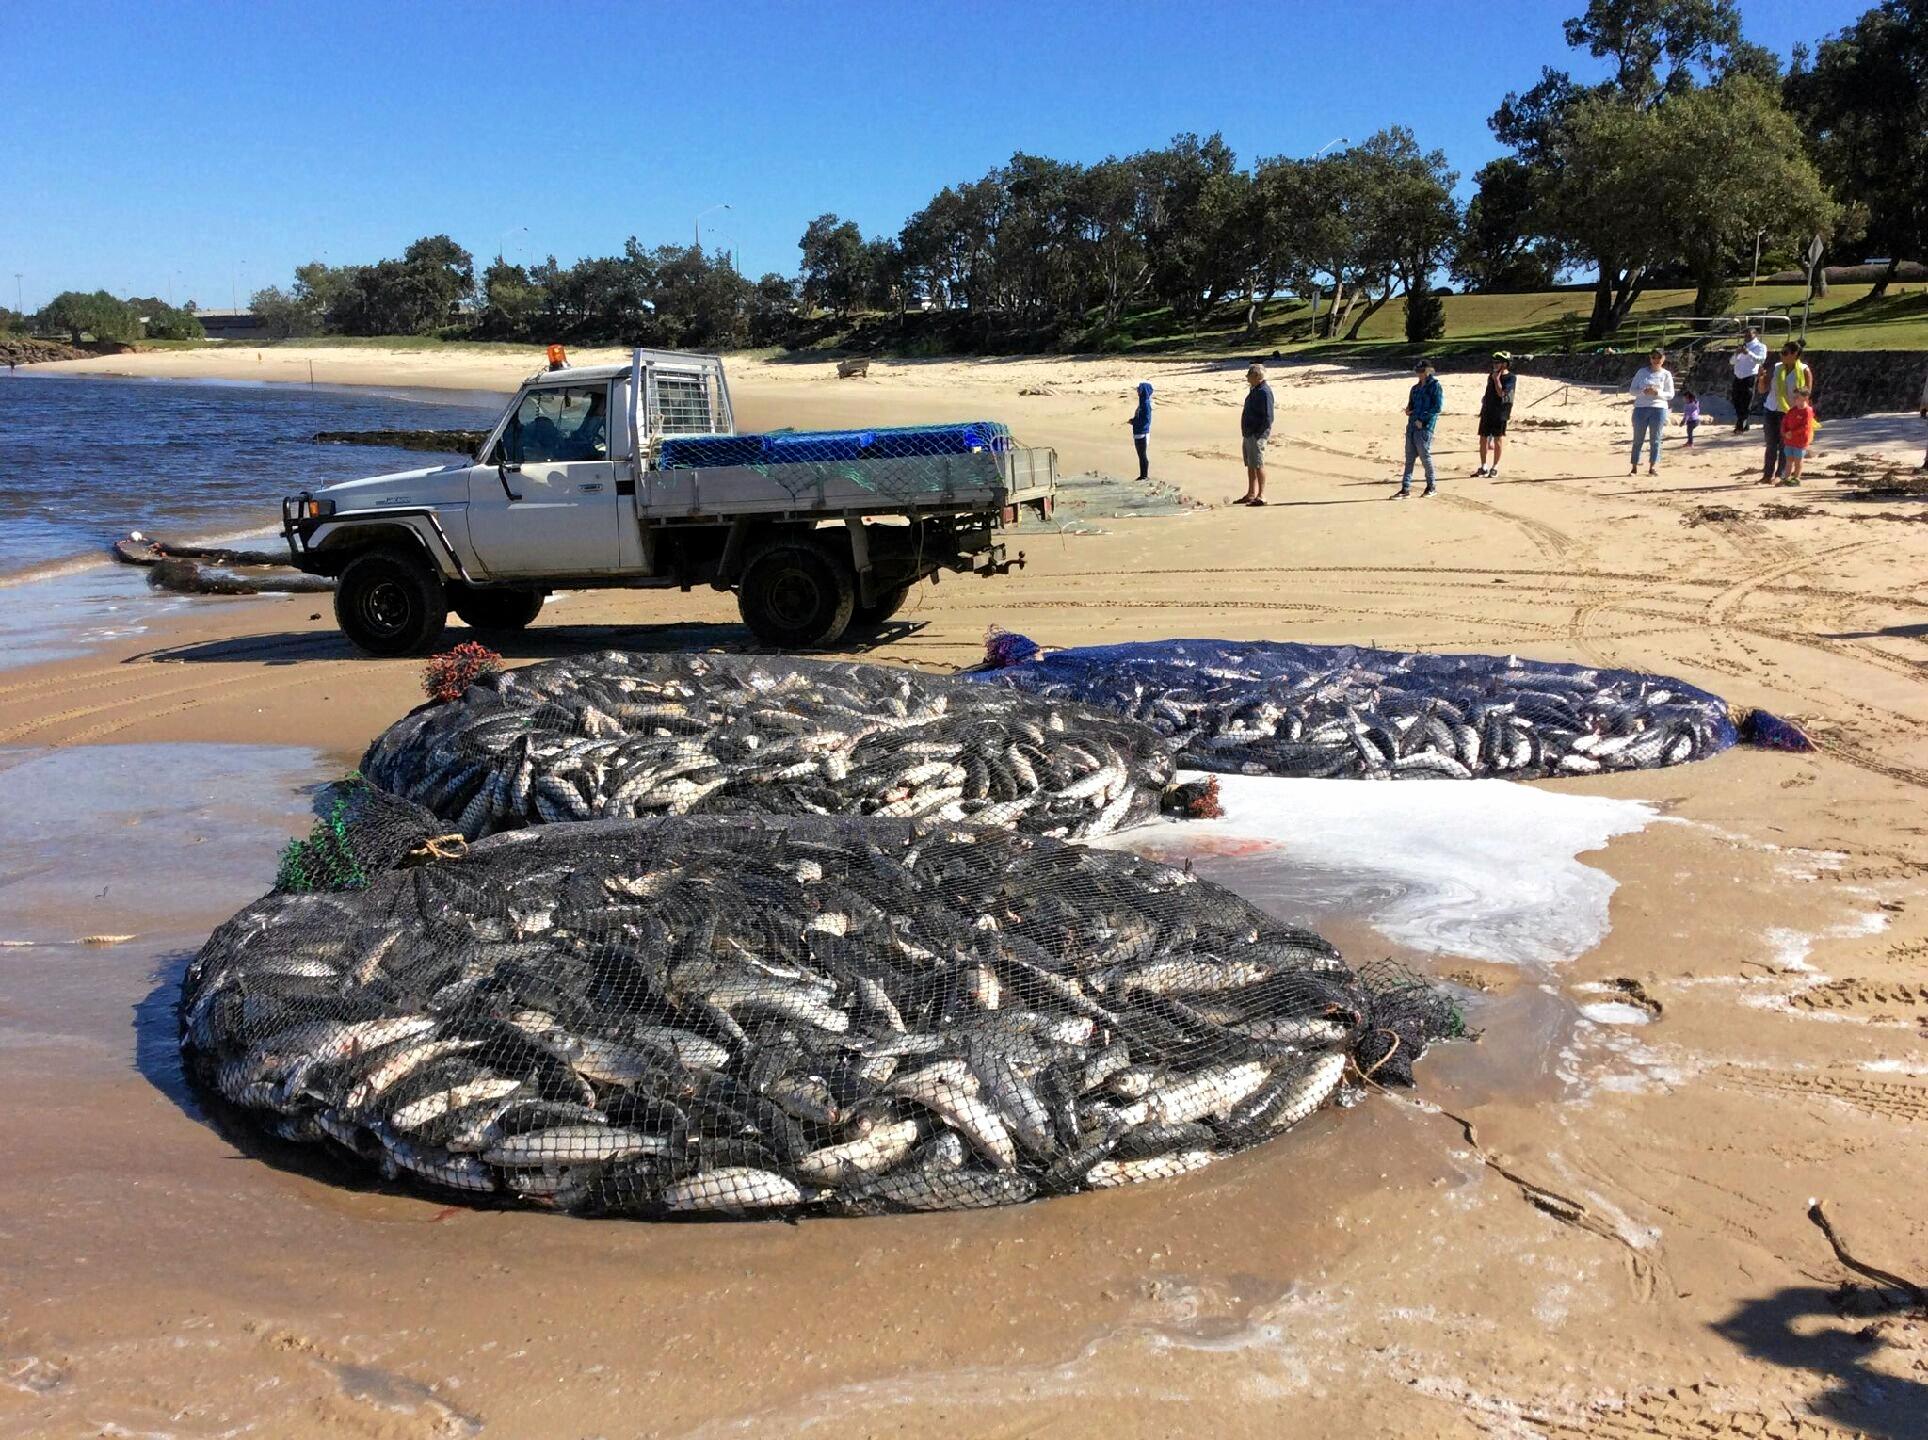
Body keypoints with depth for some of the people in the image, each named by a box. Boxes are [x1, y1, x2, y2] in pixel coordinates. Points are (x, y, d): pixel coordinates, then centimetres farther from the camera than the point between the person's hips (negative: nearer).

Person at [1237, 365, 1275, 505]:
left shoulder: (1264, 392, -17)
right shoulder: (1255, 390, 14)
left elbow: (1268, 418, -21)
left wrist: (1257, 434, -20)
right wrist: (1246, 432, 16)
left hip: (1257, 434, -10)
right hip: (1249, 434, 10)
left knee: (1258, 465, -6)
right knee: (1250, 465, 14)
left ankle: (1261, 496, -2)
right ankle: (1251, 494, 22)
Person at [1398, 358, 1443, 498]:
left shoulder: (1435, 386, -4)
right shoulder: (1415, 388, 17)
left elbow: (1438, 407, -11)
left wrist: (1421, 419, -15)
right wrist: (1409, 410, 3)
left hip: (1425, 427, -7)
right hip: (1412, 426, 7)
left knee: (1425, 456, -1)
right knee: (1409, 457, 5)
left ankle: (1431, 486, 14)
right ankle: (1406, 488, 6)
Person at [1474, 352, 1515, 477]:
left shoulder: (1511, 378, -9)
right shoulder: (1491, 375, 10)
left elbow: (1501, 392, -21)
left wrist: (1496, 379, -17)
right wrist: (1485, 398, 13)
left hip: (1500, 413, -6)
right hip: (1487, 412, 6)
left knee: (1498, 440, 2)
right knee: (1483, 440, 6)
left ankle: (1495, 466, 12)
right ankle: (1483, 467, 15)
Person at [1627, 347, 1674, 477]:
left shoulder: (1666, 374, 5)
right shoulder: (1642, 372, 7)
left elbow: (1670, 394, 3)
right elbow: (1632, 390, 3)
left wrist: (1657, 393, -16)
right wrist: (1644, 391, -17)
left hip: (1659, 409, -1)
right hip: (1640, 408, 1)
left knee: (1655, 440, 2)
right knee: (1638, 439, 2)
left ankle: (1653, 467, 7)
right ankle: (1635, 467, 6)